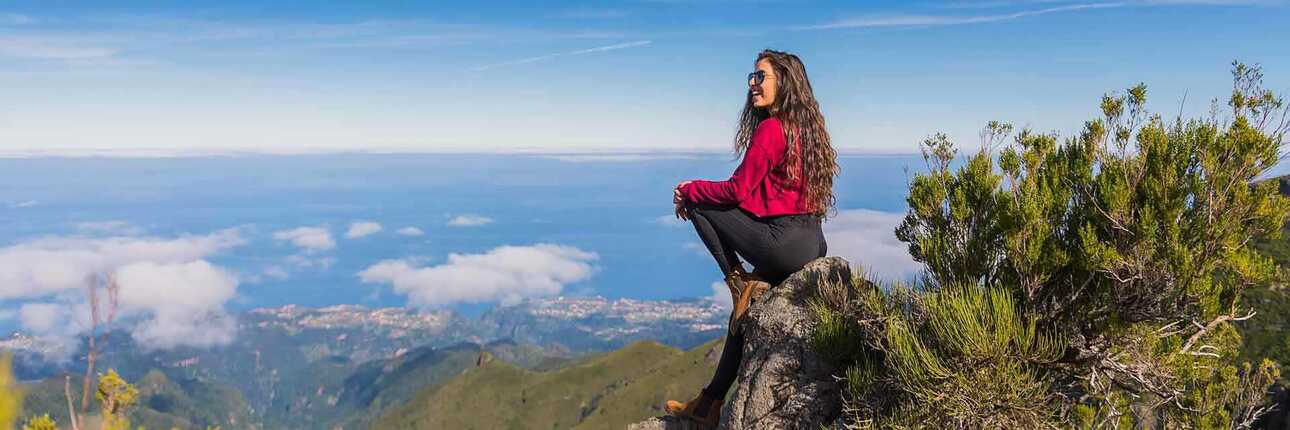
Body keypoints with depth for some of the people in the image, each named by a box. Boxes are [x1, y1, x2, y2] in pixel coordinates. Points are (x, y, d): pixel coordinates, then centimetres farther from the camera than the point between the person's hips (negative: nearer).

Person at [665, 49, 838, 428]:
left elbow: (738, 191, -13)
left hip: (784, 244, -9)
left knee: (697, 205, 0)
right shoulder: (805, 127, 15)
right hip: (812, 245, 9)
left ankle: (739, 283, 5)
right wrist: (701, 190, 16)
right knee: (746, 312, 22)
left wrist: (689, 190, 4)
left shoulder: (770, 129, -13)